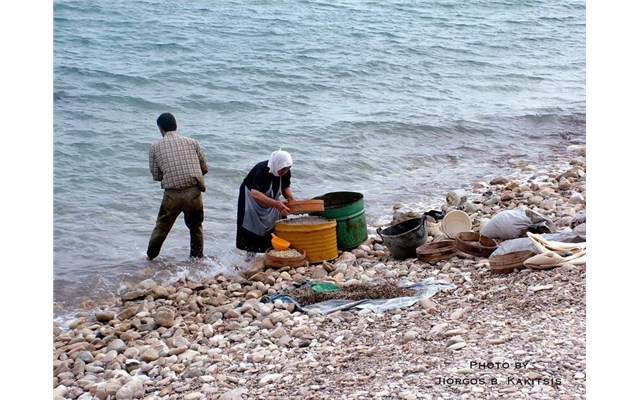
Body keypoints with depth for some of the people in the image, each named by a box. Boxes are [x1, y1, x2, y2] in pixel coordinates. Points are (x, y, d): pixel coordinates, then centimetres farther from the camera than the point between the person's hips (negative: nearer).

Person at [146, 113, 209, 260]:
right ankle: (197, 259, 25)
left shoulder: (155, 147, 5)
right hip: (194, 192, 1)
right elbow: (205, 168, 10)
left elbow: (156, 176, 7)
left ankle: (150, 257, 30)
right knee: (196, 228, 20)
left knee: (162, 227, 18)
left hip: (172, 194, -1)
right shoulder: (192, 142, 8)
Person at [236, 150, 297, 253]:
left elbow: (286, 188, 0)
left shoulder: (286, 172, -17)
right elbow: (255, 194, -49)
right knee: (253, 229, -5)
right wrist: (276, 204, -59)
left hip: (271, 200, 6)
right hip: (251, 199, -6)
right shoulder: (262, 170, -38)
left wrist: (294, 201, -21)